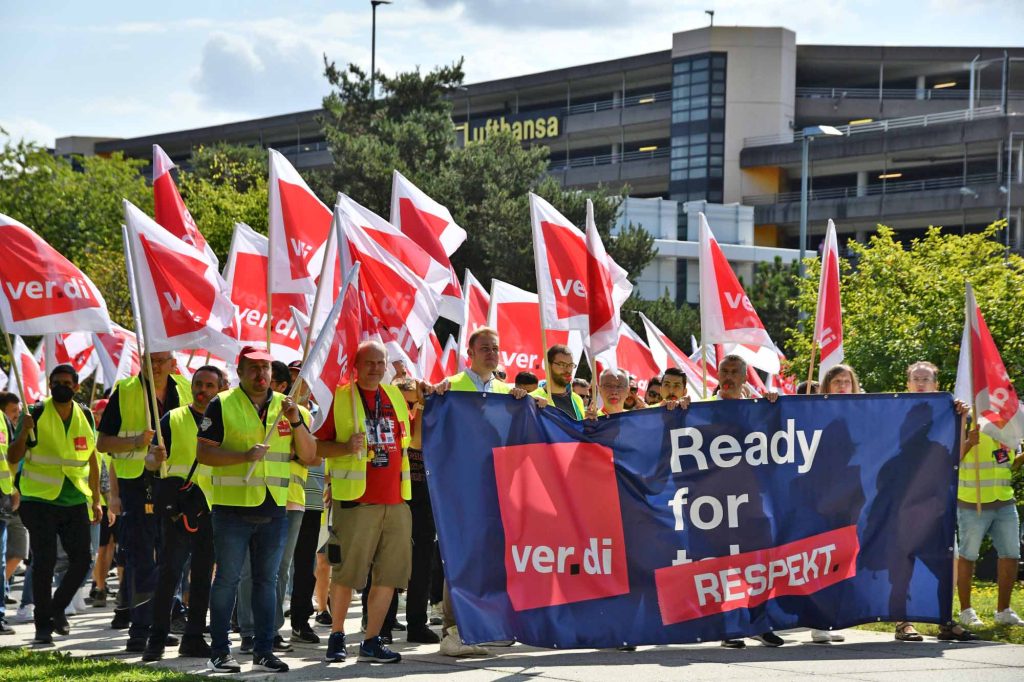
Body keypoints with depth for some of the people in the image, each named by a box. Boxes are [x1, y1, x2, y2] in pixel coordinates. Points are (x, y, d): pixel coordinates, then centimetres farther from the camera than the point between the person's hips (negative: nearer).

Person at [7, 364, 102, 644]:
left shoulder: (86, 417, 7)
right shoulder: (37, 414, -5)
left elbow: (92, 462, 16)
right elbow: (12, 457, -6)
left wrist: (95, 500, 13)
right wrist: (24, 432, -25)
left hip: (75, 502, 4)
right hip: (40, 499, -4)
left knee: (81, 558, -2)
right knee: (44, 561, -8)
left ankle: (58, 608, 21)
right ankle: (43, 624, 0)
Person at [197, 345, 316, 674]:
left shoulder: (286, 406, 12)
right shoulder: (222, 405, 0)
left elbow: (309, 455, 9)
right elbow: (203, 452, -7)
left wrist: (296, 422, -7)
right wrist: (245, 456, -19)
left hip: (274, 509, 4)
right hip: (233, 508, -4)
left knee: (267, 581, 7)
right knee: (227, 580, 0)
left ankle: (264, 651, 11)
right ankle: (220, 651, 6)